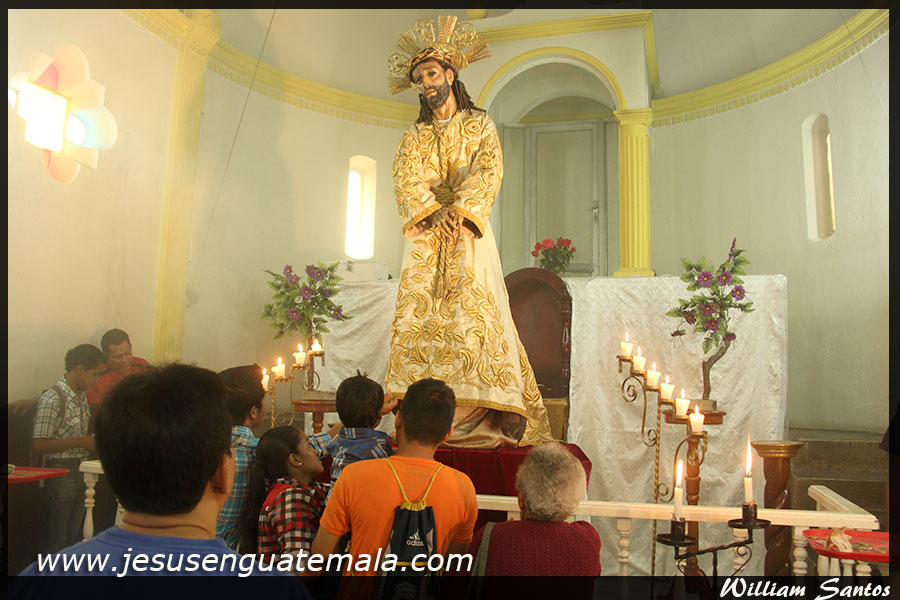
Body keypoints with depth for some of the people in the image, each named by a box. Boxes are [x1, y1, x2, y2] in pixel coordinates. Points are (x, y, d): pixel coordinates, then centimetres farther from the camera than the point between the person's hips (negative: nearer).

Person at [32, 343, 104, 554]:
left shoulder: (82, 395, 8)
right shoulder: (52, 399, -18)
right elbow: (39, 445, -21)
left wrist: (94, 440, 6)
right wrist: (80, 442, -19)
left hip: (81, 471, 8)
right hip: (60, 472, -8)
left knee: (75, 535, 16)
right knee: (56, 539, 4)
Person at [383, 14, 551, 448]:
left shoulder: (480, 124, 13)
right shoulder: (415, 135, 19)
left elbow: (488, 173, -2)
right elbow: (405, 179, 4)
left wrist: (457, 211, -18)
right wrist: (432, 212, -15)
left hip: (467, 233, -2)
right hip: (424, 235, 3)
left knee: (475, 314, -11)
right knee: (421, 316, -7)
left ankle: (486, 418, -10)